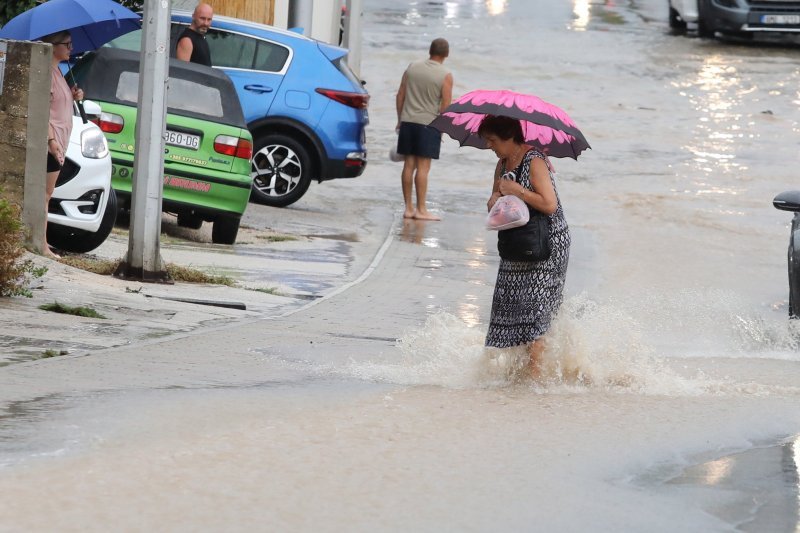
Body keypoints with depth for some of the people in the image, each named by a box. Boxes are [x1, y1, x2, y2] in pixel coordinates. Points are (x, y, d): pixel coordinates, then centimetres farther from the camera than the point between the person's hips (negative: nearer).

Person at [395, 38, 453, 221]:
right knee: (423, 167, -4)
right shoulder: (445, 76, -8)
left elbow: (400, 96, 9)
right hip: (429, 123, -4)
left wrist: (400, 120, 18)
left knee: (409, 165, 7)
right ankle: (421, 210, -4)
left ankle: (408, 207, 10)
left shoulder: (412, 67, 5)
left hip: (408, 122, 4)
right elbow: (446, 106, -10)